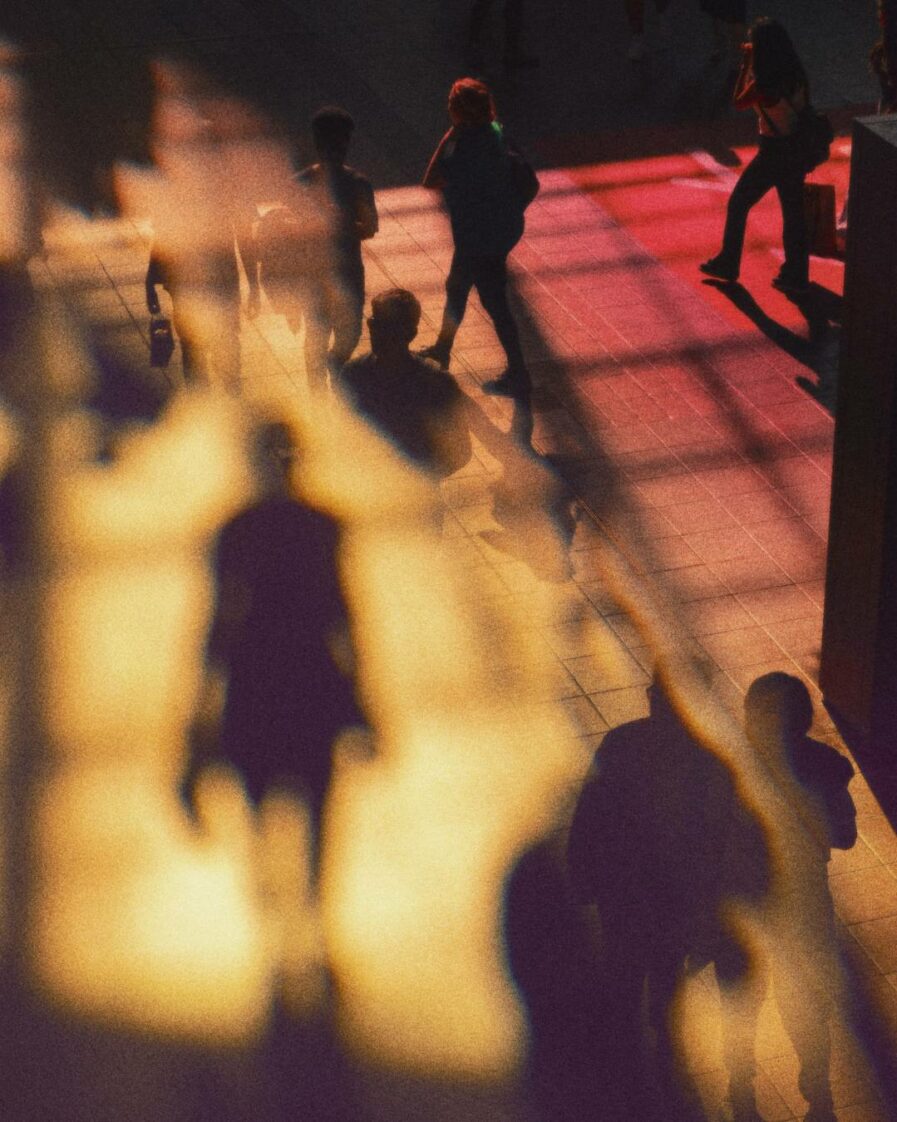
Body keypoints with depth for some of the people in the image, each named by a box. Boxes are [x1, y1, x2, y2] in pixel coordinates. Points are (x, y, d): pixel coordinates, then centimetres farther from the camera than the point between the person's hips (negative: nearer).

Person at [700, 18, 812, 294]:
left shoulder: (764, 83, -22)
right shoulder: (796, 75, 0)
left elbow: (739, 102, -5)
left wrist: (746, 64, -3)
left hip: (774, 152, -7)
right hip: (797, 151, 7)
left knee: (737, 204, 11)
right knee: (793, 212, 13)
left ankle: (727, 264, 21)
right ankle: (796, 275, 19)